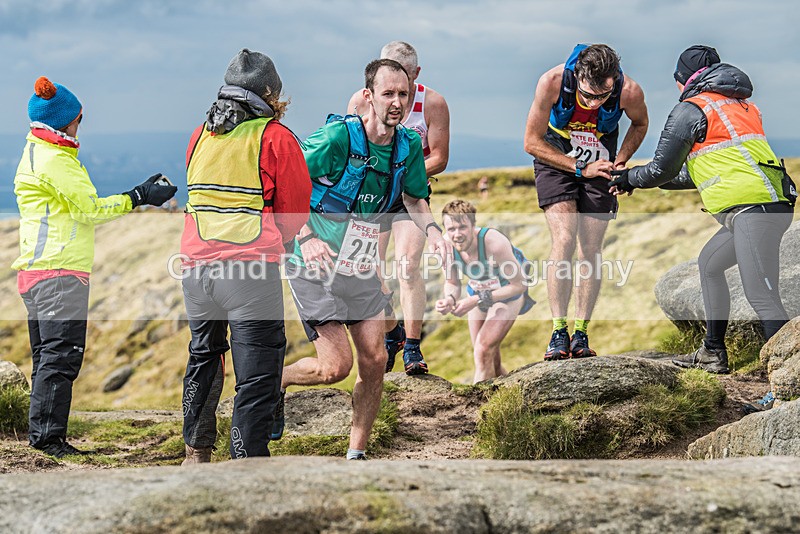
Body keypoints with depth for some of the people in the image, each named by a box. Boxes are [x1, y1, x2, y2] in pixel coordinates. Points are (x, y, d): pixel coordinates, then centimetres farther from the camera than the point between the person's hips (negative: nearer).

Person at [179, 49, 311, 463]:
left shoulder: (200, 136, 13)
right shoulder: (276, 138, -2)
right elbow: (295, 211, 3)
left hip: (197, 262, 6)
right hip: (251, 266, -6)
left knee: (204, 357, 24)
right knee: (257, 373, -2)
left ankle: (196, 452, 32)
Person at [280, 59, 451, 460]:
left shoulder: (409, 145, 0)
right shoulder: (337, 137, -19)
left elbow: (415, 201, 15)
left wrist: (432, 231, -5)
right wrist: (306, 236, -27)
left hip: (363, 269, 6)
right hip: (316, 266, -6)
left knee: (374, 361, 1)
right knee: (336, 366, -11)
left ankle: (356, 454, 15)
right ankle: (276, 380, 20)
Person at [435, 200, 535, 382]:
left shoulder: (494, 243, -38)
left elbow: (519, 284, -28)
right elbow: (452, 282, -6)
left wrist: (476, 301, -34)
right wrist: (450, 299, -32)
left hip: (509, 293, -6)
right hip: (477, 292, 6)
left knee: (483, 352, -21)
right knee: (490, 361, 14)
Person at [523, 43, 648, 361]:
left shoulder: (630, 93, -26)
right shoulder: (552, 82, -31)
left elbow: (640, 124, 1)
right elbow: (532, 142, -17)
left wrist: (620, 161, -13)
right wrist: (580, 168, -21)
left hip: (599, 164, 2)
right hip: (556, 160, -1)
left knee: (591, 249, -4)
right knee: (564, 240, -18)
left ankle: (581, 333, 4)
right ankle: (558, 332, -14)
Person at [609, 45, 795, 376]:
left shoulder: (690, 109, 0)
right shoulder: (741, 105, 26)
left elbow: (662, 170, 3)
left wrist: (628, 178, 22)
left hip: (753, 208, -9)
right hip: (771, 205, 10)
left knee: (762, 298, -15)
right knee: (709, 264, 25)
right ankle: (713, 354, 30)